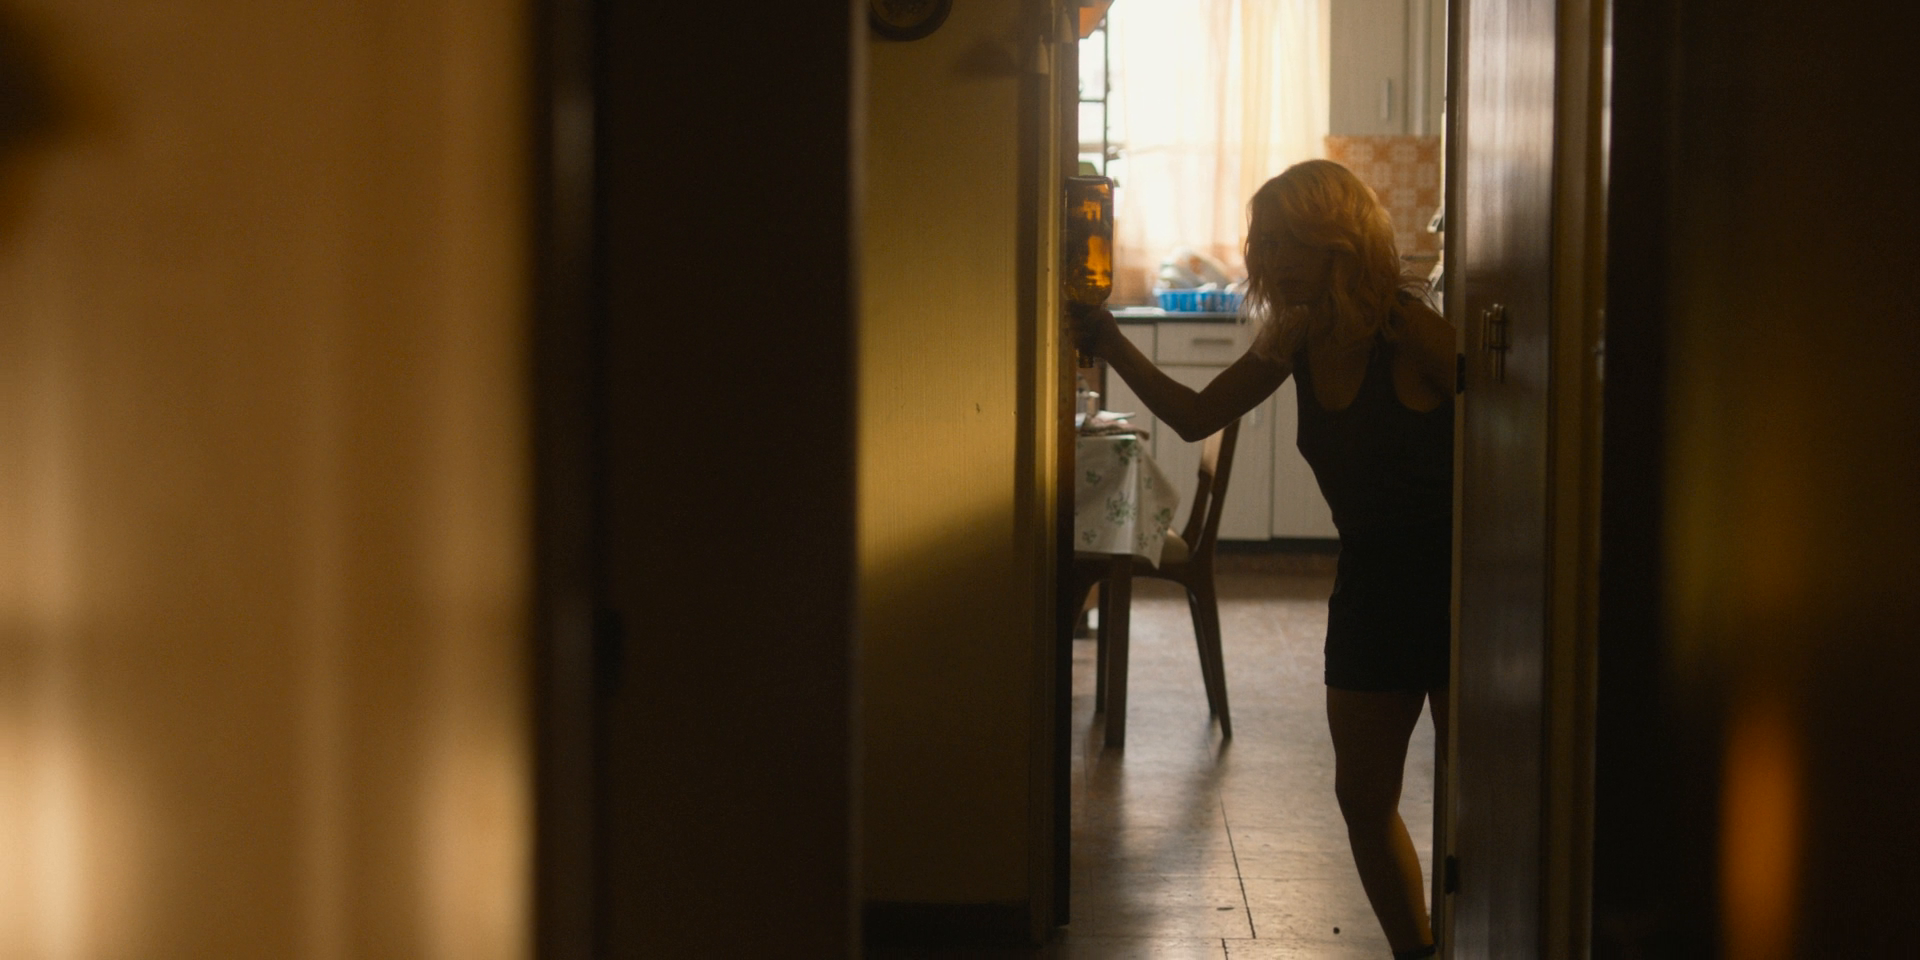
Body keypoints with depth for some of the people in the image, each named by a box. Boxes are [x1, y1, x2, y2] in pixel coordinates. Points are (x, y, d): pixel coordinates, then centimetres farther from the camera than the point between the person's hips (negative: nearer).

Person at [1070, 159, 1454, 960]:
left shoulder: (1409, 333, -18)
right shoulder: (1296, 338, 4)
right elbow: (1196, 415, 12)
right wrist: (1108, 344, 4)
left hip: (1454, 583, -7)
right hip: (1370, 584, 7)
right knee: (1363, 797, 11)